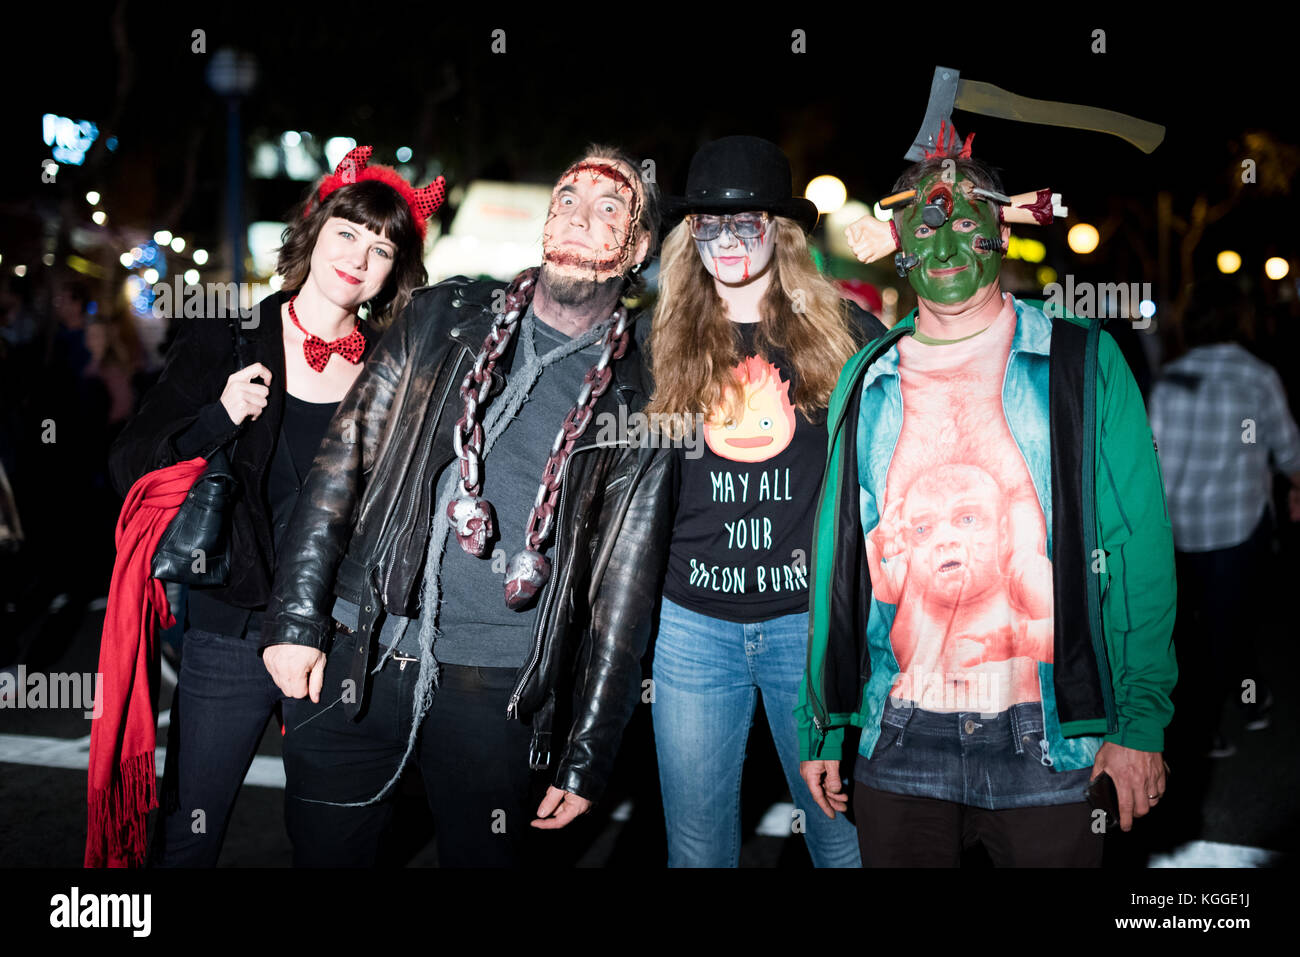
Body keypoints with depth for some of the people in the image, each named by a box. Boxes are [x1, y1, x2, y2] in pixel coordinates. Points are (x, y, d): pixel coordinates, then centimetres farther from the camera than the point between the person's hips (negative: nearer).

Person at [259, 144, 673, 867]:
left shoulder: (642, 400, 0)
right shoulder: (445, 319, 5)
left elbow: (622, 589, 1)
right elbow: (344, 459, 4)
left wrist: (587, 760, 1)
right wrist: (297, 618, -5)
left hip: (500, 690, -1)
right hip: (357, 657, 2)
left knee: (486, 857, 9)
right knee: (325, 853, 11)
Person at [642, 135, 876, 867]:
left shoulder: (840, 330, 0)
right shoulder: (666, 342, 7)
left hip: (811, 614, -2)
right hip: (694, 622, 2)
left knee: (844, 833, 8)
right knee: (697, 846, 12)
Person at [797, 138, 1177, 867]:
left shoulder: (1084, 363, 1)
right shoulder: (867, 381, 9)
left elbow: (1139, 550, -2)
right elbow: (837, 561, 11)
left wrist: (1141, 719, -9)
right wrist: (822, 727, 9)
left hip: (1047, 743, -2)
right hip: (899, 745, 2)